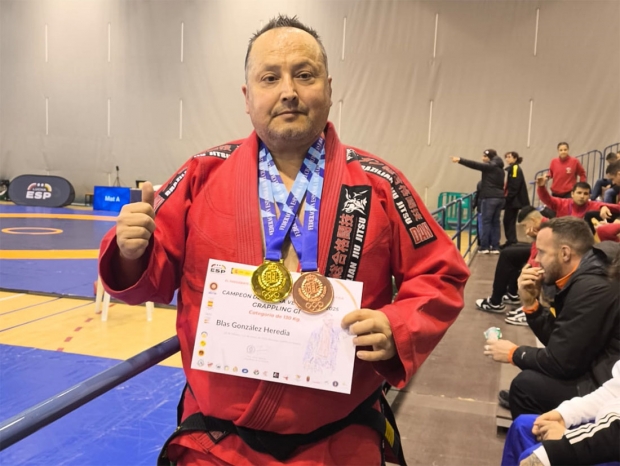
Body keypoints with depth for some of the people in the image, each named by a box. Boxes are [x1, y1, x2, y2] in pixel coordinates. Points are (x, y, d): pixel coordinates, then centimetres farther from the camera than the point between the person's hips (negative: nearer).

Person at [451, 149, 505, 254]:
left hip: (489, 198, -8)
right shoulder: (500, 168, 18)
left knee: (486, 221, -3)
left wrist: (460, 160, -15)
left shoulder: (489, 167, -6)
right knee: (495, 222, 8)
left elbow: (474, 165, -13)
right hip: (500, 198, 8)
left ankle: (484, 247, -3)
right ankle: (495, 247, 8)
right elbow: (501, 184, 20)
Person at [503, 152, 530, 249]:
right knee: (508, 221, 10)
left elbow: (514, 187, -20)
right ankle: (511, 241, 14)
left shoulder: (515, 169, -10)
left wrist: (508, 198, -20)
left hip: (514, 200, -9)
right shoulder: (511, 169, 18)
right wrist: (506, 198, 10)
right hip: (511, 200, 9)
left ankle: (512, 242, -2)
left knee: (510, 221, -6)